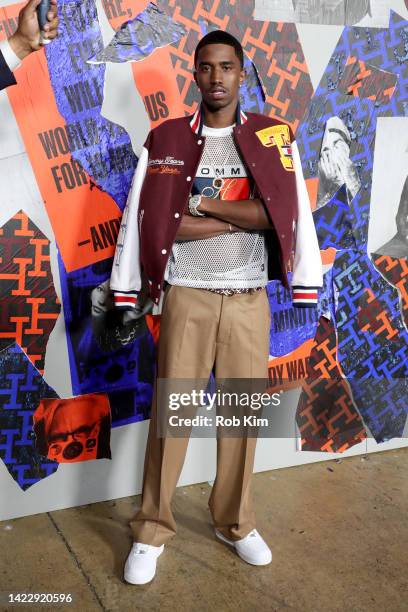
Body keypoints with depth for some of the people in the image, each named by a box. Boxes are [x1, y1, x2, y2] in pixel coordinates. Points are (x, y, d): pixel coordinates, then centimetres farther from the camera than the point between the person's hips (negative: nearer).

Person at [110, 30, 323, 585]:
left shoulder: (275, 138, 3)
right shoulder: (165, 139, 2)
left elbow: (288, 216, -9)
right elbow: (149, 222, -4)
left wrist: (204, 204, -11)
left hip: (249, 298, 1)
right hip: (186, 296, -1)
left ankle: (235, 522, 30)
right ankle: (152, 531, 21)